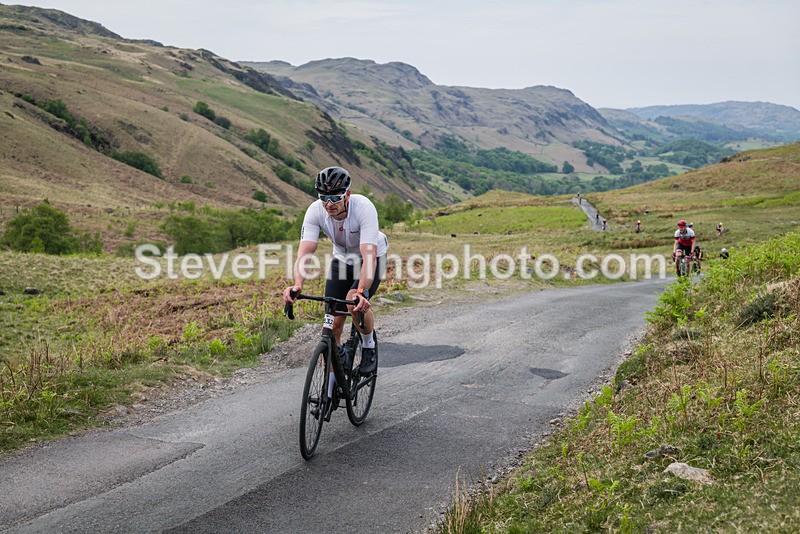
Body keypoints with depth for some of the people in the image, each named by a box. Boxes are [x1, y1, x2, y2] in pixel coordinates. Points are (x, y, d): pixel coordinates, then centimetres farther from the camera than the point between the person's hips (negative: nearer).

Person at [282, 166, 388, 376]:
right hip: (342, 258, 3)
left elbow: (369, 255, -43)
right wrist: (297, 284, -51)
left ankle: (369, 348, -1)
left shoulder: (364, 208, -35)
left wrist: (361, 292, -57)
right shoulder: (315, 211, -26)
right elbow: (304, 253, -32)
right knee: (334, 322, -6)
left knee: (355, 303, -30)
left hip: (372, 258, -3)